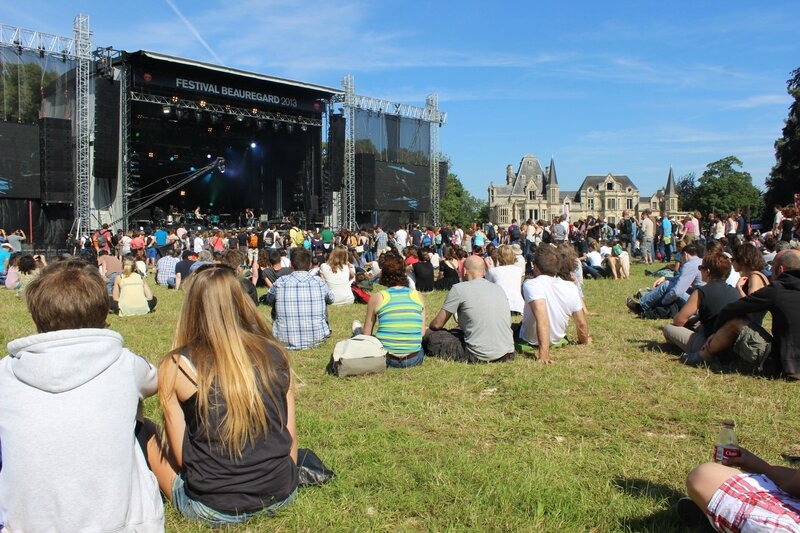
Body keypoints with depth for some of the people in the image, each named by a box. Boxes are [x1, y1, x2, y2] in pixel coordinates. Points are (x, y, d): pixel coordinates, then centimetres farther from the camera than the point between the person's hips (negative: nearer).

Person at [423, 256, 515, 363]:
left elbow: (437, 324, 0)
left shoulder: (459, 289, -4)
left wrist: (427, 329, 25)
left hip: (480, 357, -6)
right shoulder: (499, 289, 12)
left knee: (431, 336, 10)